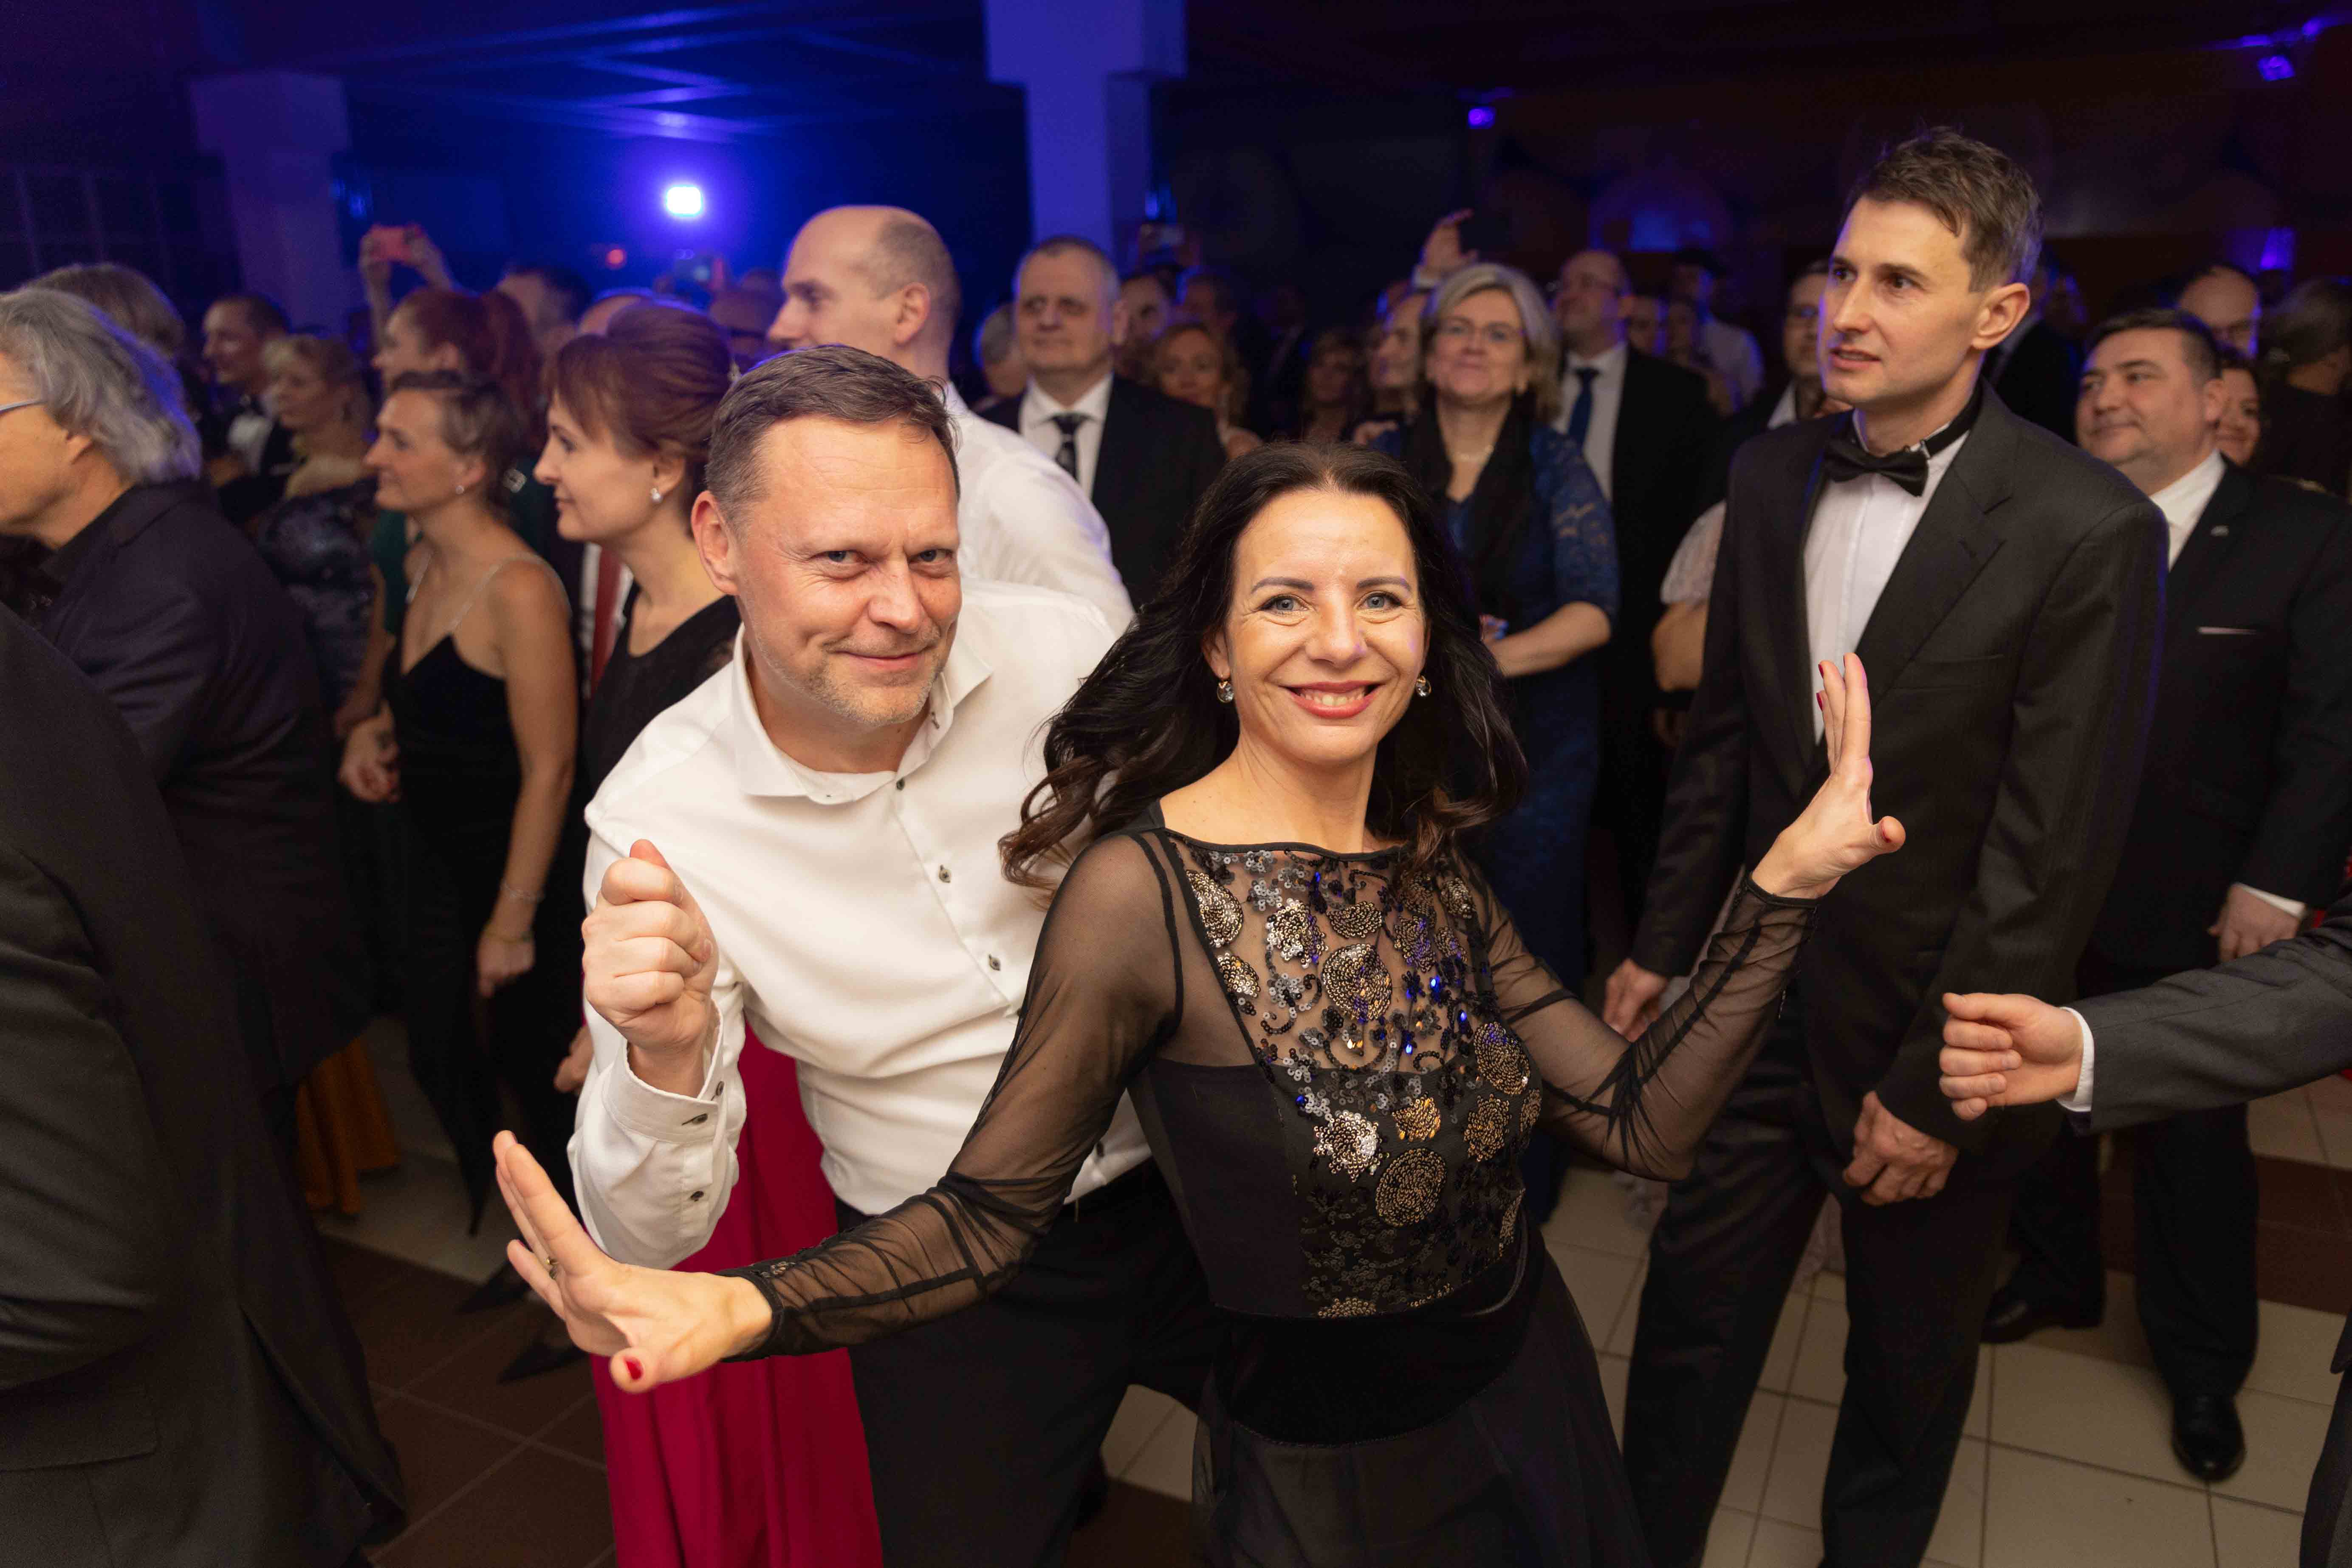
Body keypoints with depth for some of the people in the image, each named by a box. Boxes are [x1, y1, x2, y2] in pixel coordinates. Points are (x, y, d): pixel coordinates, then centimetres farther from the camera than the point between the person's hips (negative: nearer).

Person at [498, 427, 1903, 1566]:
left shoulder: (1432, 869, -6)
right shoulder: (1142, 888, -23)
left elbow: (1646, 1121, -8)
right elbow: (992, 1216, -21)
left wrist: (1787, 885, -15)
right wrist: (732, 1308, -36)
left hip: (1536, 1408, 6)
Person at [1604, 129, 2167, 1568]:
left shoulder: (2089, 530, -16)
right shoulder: (1771, 477, 0)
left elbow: (2054, 852, -15)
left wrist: (1935, 1089, -13)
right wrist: (1665, 946, 7)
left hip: (1927, 1030, -3)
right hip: (1756, 999, 4)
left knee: (1910, 1369, 19)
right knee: (1688, 1329, 14)